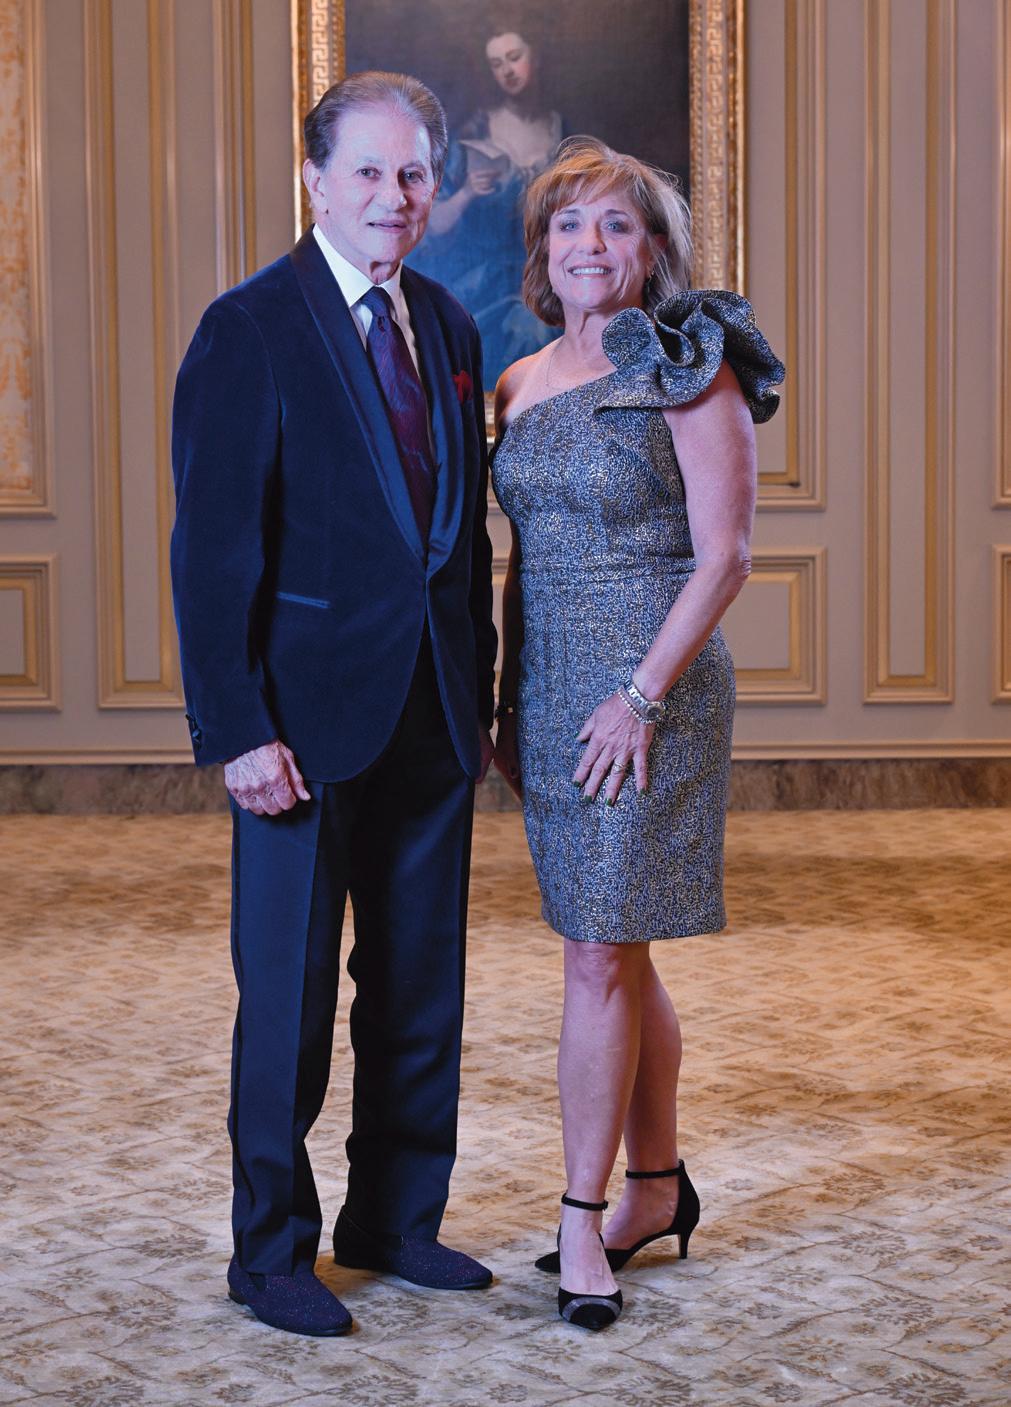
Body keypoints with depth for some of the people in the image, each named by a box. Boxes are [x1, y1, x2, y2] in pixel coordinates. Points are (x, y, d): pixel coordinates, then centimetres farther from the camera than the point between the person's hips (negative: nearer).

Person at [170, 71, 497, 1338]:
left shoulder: (447, 327, 10)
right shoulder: (249, 330, -9)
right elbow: (213, 550, -12)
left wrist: (478, 692, 10)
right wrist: (238, 731, -17)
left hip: (431, 712, 6)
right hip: (311, 711, -6)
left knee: (420, 990, 14)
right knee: (288, 995, 4)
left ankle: (394, 1220, 29)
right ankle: (270, 1251, 18)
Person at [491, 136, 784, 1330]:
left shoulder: (689, 372, -8)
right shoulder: (521, 383, 11)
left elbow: (722, 557, -12)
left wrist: (642, 694, -18)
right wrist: (506, 701, 12)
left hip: (650, 692, -6)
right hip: (548, 694, 6)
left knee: (600, 958, -6)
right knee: (617, 951, 13)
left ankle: (584, 1220, 4)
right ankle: (659, 1187, 25)